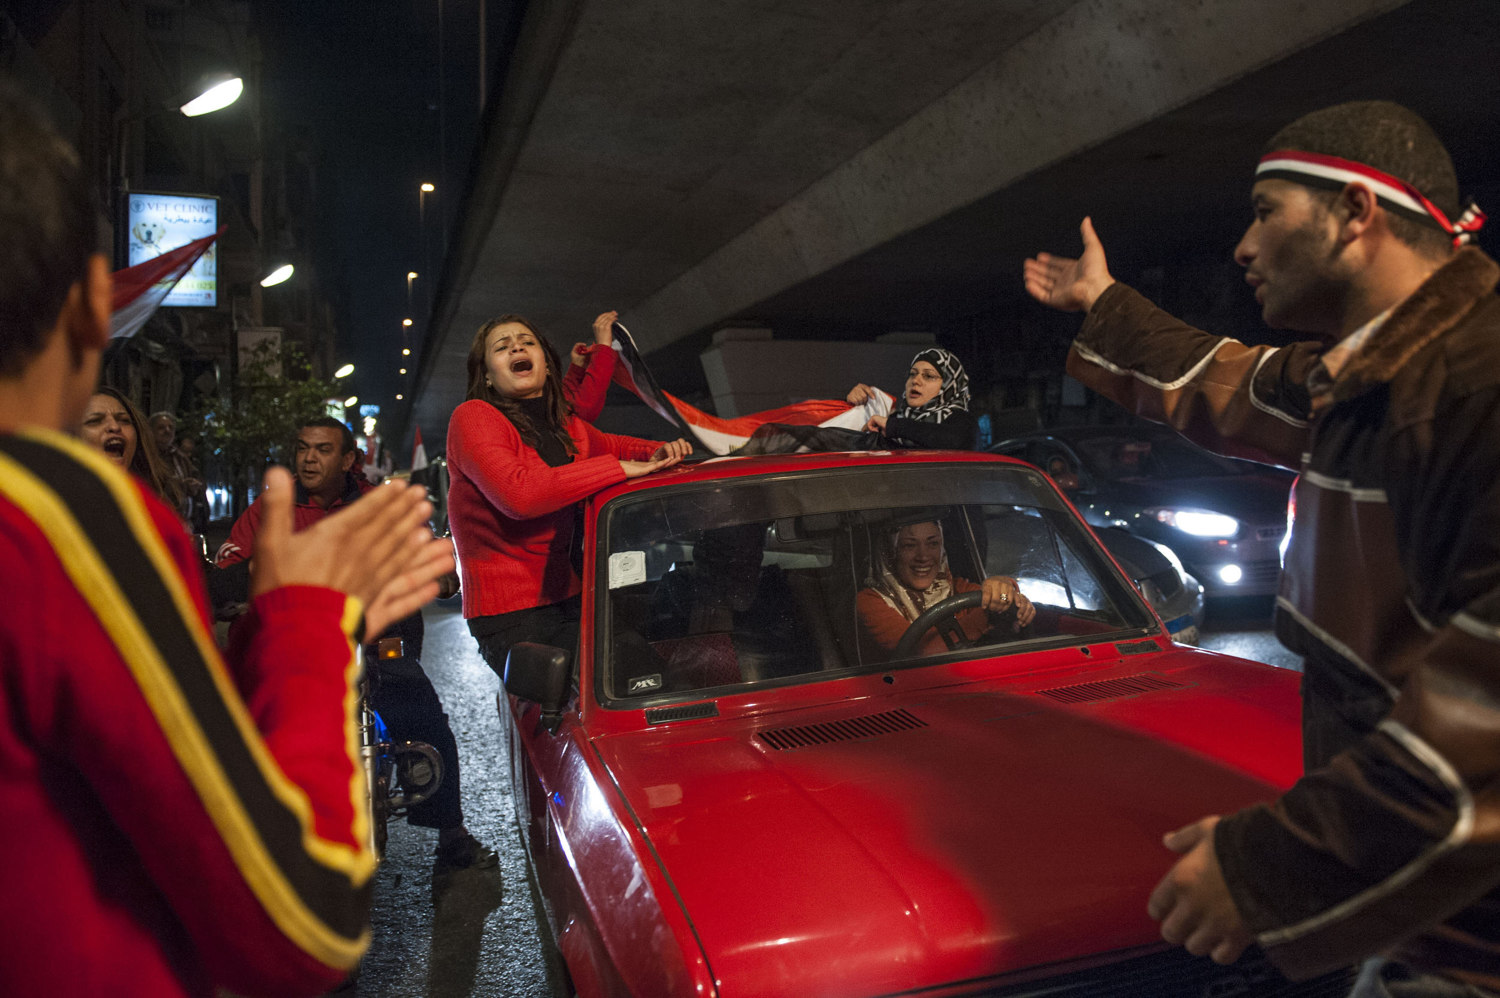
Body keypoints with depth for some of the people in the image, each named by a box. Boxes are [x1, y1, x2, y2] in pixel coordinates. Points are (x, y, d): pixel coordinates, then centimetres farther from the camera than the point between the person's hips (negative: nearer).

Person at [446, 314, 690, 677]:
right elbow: (517, 493, -25)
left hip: (567, 601, 7)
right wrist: (618, 468, -20)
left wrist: (657, 453, 7)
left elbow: (611, 445, 32)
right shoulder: (473, 418, -9)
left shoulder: (566, 427, 13)